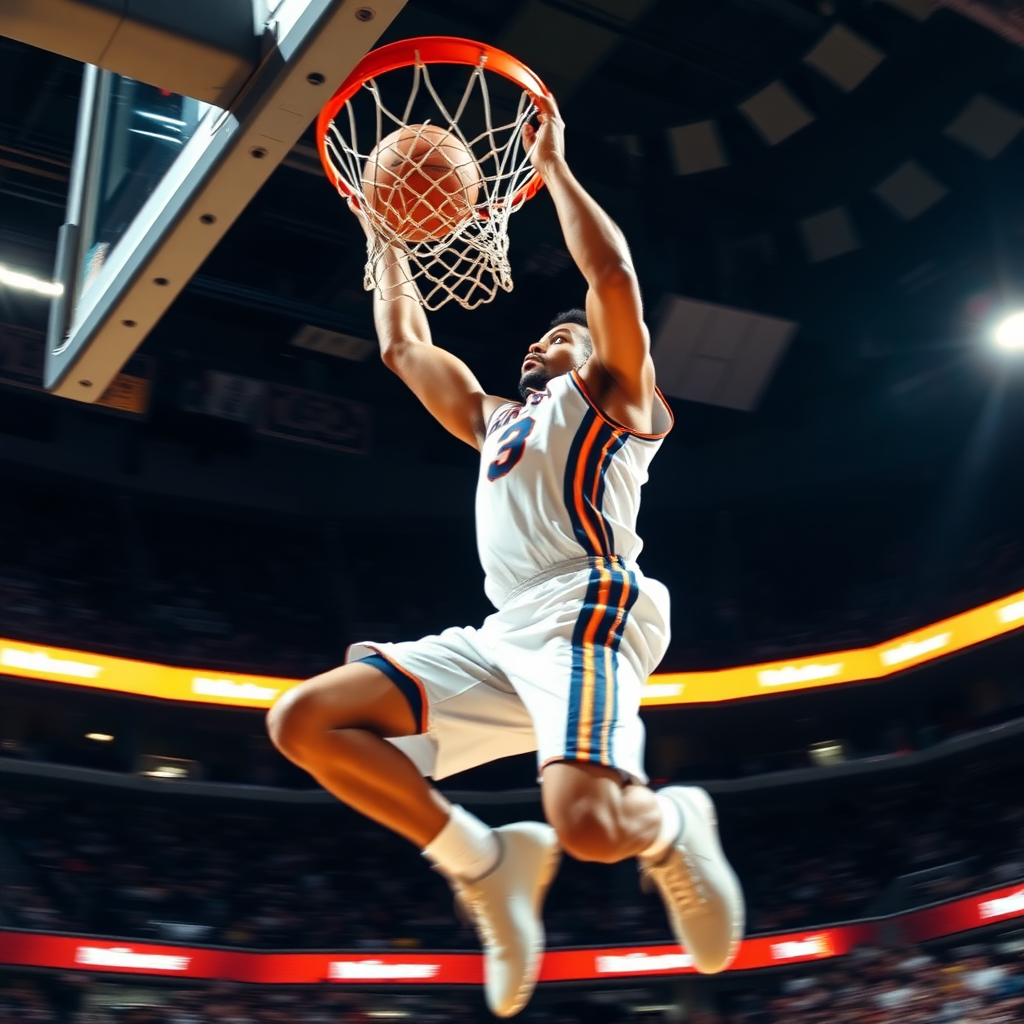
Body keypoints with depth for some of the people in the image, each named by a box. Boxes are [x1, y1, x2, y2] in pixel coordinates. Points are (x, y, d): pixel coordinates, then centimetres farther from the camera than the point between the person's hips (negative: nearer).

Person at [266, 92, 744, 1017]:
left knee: (589, 823, -33)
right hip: (501, 635, 7)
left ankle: (674, 827, 6)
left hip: (589, 612, -7)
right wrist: (388, 239, 45)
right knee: (303, 721, -8)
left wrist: (552, 163, 7)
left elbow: (611, 272, -1)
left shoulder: (612, 394, 15)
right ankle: (483, 861, 0)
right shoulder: (495, 419, 34)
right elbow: (404, 348, 40)